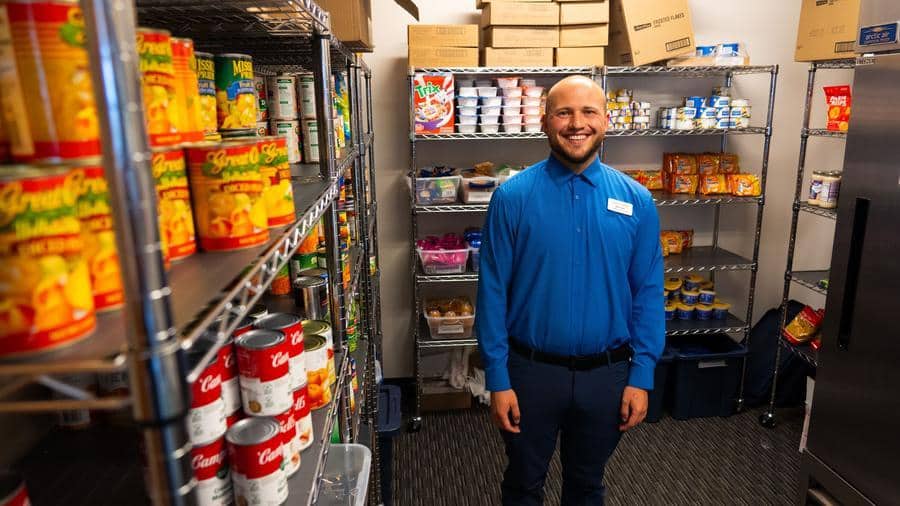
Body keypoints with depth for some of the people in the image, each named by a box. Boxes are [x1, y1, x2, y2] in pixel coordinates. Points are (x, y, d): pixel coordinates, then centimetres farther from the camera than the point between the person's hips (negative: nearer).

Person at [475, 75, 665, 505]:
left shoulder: (636, 200, -4)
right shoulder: (512, 197, -11)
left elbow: (648, 293, -1)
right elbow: (492, 292, -9)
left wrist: (641, 377, -3)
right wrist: (498, 380, -9)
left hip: (607, 374, 2)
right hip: (531, 371, -1)